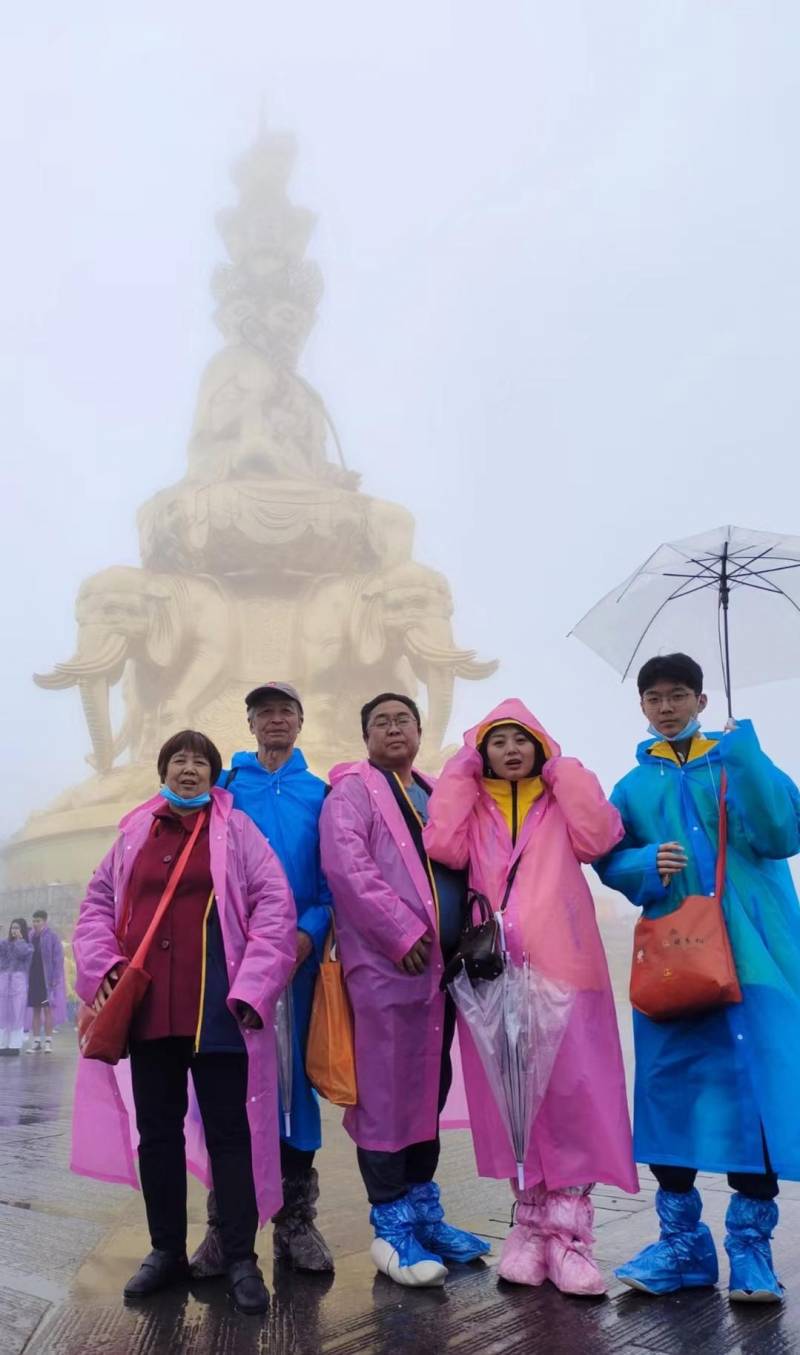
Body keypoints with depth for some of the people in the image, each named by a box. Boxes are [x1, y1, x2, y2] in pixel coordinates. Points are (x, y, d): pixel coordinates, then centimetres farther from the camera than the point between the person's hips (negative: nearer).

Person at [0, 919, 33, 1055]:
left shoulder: (28, 945, 5)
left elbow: (21, 952, -14)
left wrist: (20, 939, -3)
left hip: (19, 981, -3)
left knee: (17, 1014, -4)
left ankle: (15, 1045, 0)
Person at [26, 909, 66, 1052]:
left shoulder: (52, 936, -6)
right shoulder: (31, 936, 8)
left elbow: (58, 958, -8)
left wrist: (55, 979, -13)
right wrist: (25, 978, 4)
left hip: (47, 979, -5)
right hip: (33, 978, 5)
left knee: (47, 1009, -1)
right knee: (35, 1010, 8)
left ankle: (48, 1041, 4)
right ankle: (36, 1041, 12)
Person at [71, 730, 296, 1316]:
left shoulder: (236, 829, 0)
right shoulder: (134, 833, 11)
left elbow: (275, 905, -5)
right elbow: (97, 903, 15)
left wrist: (252, 985, -12)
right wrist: (101, 967, -1)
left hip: (215, 1009, -4)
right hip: (147, 1006, 4)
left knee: (228, 1129, 2)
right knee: (157, 1130, 13)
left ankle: (241, 1258, 13)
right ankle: (167, 1249, 28)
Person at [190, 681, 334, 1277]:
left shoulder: (321, 794, 10)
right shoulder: (224, 786, 10)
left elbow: (334, 877, 4)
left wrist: (309, 933, -12)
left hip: (300, 952, 0)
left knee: (295, 1076, 5)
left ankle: (296, 1221, 15)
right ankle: (225, 1224, 11)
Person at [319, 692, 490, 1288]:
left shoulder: (435, 794, 21)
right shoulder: (352, 789, -1)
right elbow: (345, 864, -15)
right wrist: (402, 933, -19)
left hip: (442, 963, 7)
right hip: (385, 963, -7)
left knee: (430, 1088, 13)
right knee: (386, 1093, -2)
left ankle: (423, 1210, 25)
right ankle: (393, 1229, 8)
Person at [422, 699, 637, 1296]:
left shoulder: (563, 803, 15)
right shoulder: (471, 806, 15)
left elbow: (598, 838, -7)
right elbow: (445, 848, -7)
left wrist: (563, 768, 1)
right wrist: (461, 769, -1)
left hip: (563, 970, -1)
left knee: (571, 1096, -6)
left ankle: (569, 1234, 1)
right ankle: (531, 1226, 16)